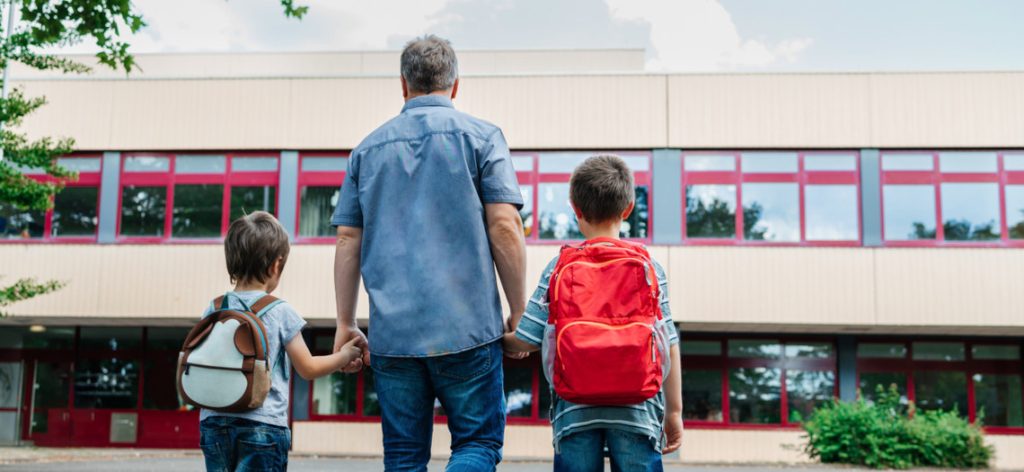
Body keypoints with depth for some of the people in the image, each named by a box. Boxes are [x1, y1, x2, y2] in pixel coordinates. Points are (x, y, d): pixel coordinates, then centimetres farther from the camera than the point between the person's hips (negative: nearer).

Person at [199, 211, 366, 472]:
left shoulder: (213, 310, 4)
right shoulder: (280, 312, -7)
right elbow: (308, 369, 0)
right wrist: (345, 355, 15)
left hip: (214, 423, 5)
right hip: (262, 425, -4)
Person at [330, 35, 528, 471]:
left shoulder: (368, 148, 13)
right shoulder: (480, 136, 2)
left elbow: (348, 243, 10)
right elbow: (503, 228, -6)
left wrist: (345, 324, 16)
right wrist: (519, 314, 1)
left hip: (391, 332, 3)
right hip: (467, 327, -3)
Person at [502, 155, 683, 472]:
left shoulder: (559, 267, 0)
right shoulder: (649, 267, 1)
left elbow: (526, 340, -1)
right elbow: (668, 345, 1)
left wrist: (505, 342, 23)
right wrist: (674, 411, 10)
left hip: (574, 410, 0)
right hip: (636, 410, 0)